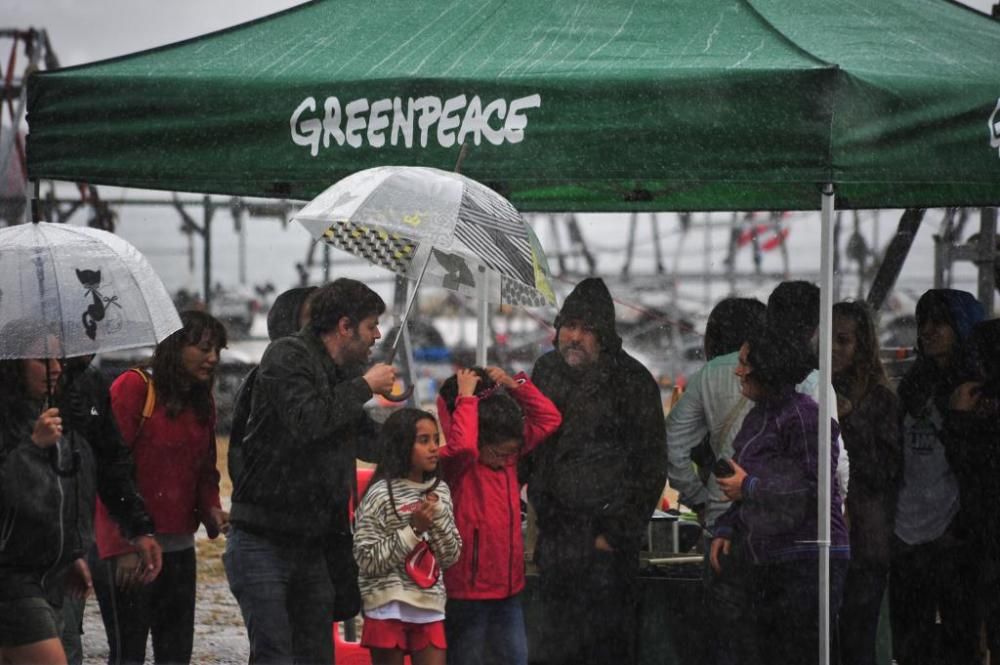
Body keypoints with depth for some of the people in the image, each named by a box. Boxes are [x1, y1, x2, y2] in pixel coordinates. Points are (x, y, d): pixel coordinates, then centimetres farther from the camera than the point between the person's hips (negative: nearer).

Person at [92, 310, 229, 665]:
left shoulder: (201, 402, 14)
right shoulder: (134, 387, -10)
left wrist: (211, 509, 0)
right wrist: (123, 547, -18)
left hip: (179, 547, 8)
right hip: (128, 552, -8)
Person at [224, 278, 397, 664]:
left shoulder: (345, 373, 13)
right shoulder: (287, 356, -11)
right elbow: (306, 421, -27)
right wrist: (365, 387, -16)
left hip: (313, 545, 8)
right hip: (262, 543, -8)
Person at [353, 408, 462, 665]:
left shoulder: (439, 491, 8)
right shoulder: (381, 494, -10)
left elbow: (450, 556, 8)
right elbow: (367, 561, -13)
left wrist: (439, 518, -8)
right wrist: (413, 529, -17)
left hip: (430, 604, 5)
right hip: (389, 606, -5)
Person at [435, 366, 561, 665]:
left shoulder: (509, 454, 5)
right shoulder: (458, 465, -14)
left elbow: (549, 418, 7)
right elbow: (462, 445, -38)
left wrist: (516, 385, -5)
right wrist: (466, 398, -26)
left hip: (508, 586, 6)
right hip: (468, 589, -6)